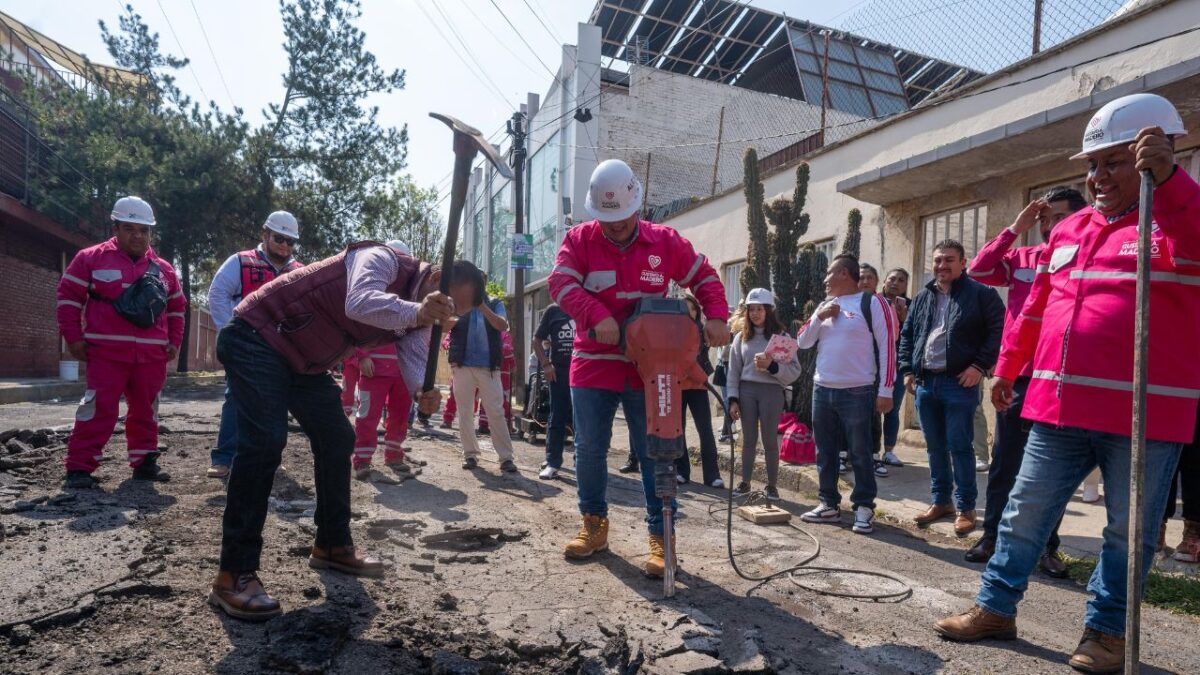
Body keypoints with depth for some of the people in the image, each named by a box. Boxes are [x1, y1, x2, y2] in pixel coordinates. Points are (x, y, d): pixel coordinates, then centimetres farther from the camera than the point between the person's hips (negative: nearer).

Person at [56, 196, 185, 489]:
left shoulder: (163, 268, 13)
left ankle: (144, 462, 21)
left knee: (146, 410, 10)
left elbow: (177, 307, 20)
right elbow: (68, 297, 2)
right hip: (106, 352, -4)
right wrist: (73, 337, -4)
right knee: (99, 409, -8)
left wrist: (174, 343, 13)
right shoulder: (91, 258, 2)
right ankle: (80, 467, 1)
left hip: (152, 355, 4)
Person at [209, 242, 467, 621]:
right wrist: (416, 312, -59)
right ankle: (234, 575, -14)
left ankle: (332, 545, 23)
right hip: (257, 337, -9)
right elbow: (360, 303, -43)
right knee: (265, 441, -20)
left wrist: (425, 394, -32)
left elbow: (417, 365, -10)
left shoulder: (414, 322, 1)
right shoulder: (384, 260, -23)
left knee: (338, 440, 9)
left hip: (306, 361, 9)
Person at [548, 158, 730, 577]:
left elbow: (705, 278, 12)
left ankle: (661, 536, 14)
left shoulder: (666, 241, 4)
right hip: (593, 365, 1)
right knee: (589, 449, 8)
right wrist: (599, 317, -27)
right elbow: (561, 283, -12)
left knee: (653, 452, 3)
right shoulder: (579, 240, 2)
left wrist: (716, 317, -6)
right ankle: (594, 524, 28)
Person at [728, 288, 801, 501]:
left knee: (770, 440, 5)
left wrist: (772, 366, -20)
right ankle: (745, 482, 21)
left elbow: (795, 370, -5)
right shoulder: (741, 337, 7)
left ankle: (772, 486, 17)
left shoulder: (781, 336, -1)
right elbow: (734, 370, 6)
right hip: (747, 390, 2)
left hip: (772, 391, -2)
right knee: (748, 440, 10)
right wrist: (733, 399, 0)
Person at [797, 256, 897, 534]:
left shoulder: (872, 302, -6)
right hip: (822, 390, 7)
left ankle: (864, 509, 14)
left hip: (857, 393, -6)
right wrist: (819, 317, -4)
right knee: (825, 452, 12)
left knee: (860, 453, 2)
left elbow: (887, 346, -10)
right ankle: (829, 505, 23)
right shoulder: (825, 305, 14)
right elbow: (803, 343, 12)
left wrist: (885, 391, -14)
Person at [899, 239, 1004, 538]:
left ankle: (965, 508, 11)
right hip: (925, 382, 6)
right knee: (935, 446, 13)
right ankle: (940, 501, 25)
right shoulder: (923, 297, 14)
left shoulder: (981, 293, -3)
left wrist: (980, 365, -14)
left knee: (959, 447, -1)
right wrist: (908, 369, 9)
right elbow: (907, 334, 17)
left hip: (959, 382, -6)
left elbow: (998, 330, -8)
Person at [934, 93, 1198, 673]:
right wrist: (1006, 367, 22)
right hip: (1060, 408, 5)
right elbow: (1036, 310, 20)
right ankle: (996, 607, 22)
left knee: (1128, 530, 9)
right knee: (1025, 512, 10)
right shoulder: (1070, 230, 14)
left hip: (1144, 415, -5)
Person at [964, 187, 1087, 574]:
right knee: (1004, 461, 8)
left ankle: (1048, 546, 20)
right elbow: (978, 271, -3)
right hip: (1016, 376, 2)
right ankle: (992, 536, 18)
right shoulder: (1022, 258, 8)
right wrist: (1015, 229, -4)